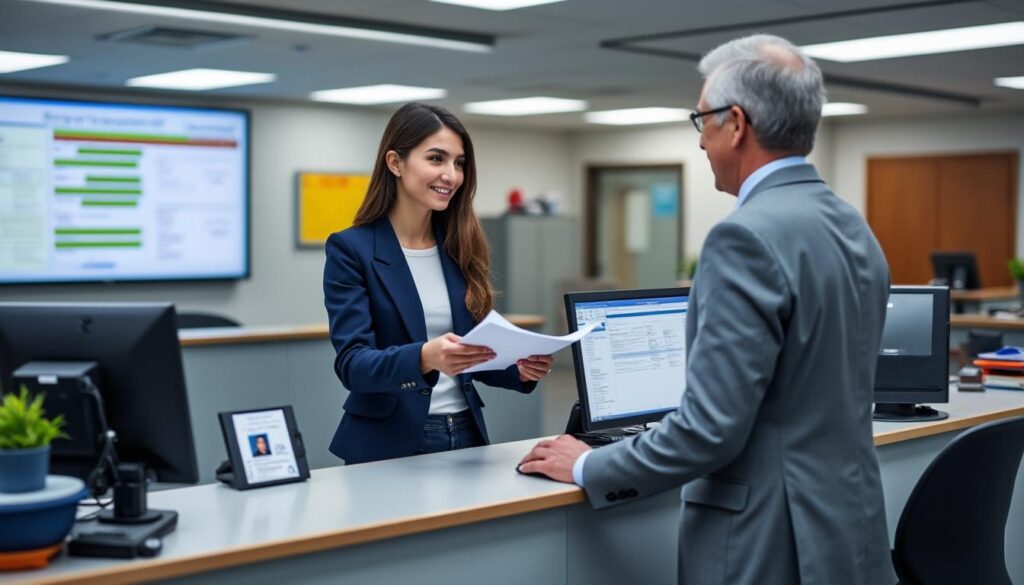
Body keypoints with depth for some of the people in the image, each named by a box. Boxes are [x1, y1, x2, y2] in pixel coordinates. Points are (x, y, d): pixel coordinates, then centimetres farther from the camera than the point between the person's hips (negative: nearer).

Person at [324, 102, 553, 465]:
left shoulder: (462, 248, 6)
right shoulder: (351, 249, -9)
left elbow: (473, 355, 11)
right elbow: (352, 364, -18)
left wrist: (519, 369, -9)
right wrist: (424, 358, -35)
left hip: (465, 438, 5)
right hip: (389, 446, -4)